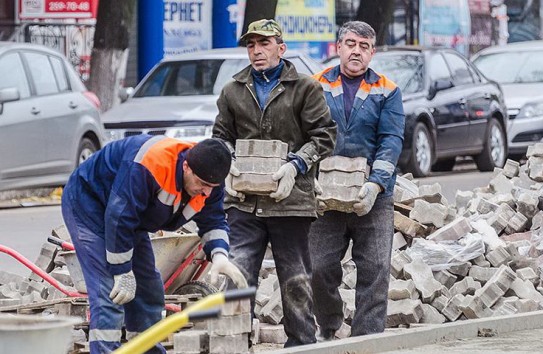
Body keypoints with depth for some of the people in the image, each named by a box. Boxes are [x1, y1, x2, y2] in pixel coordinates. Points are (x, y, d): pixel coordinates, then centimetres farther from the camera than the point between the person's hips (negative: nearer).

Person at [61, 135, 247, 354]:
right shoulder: (147, 166, -39)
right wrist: (123, 275, -28)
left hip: (131, 211, 8)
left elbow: (213, 222, -1)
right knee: (109, 293, -21)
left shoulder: (208, 180, -13)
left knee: (149, 292, 9)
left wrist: (219, 255, -23)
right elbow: (118, 218, -35)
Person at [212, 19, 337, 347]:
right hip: (244, 201, 3)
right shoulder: (233, 91, 12)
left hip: (290, 198, -3)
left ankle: (301, 344, 14)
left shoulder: (305, 88, 1)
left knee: (297, 281, 5)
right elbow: (222, 136, 20)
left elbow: (324, 134, 0)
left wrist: (296, 165, -13)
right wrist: (227, 166, 1)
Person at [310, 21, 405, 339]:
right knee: (321, 267, 1)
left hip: (374, 199, 0)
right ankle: (328, 329, 22)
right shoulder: (317, 87, 6)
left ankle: (368, 338, 1)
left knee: (375, 270, -4)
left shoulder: (387, 92, 5)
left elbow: (392, 140, -5)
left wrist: (375, 185, -19)